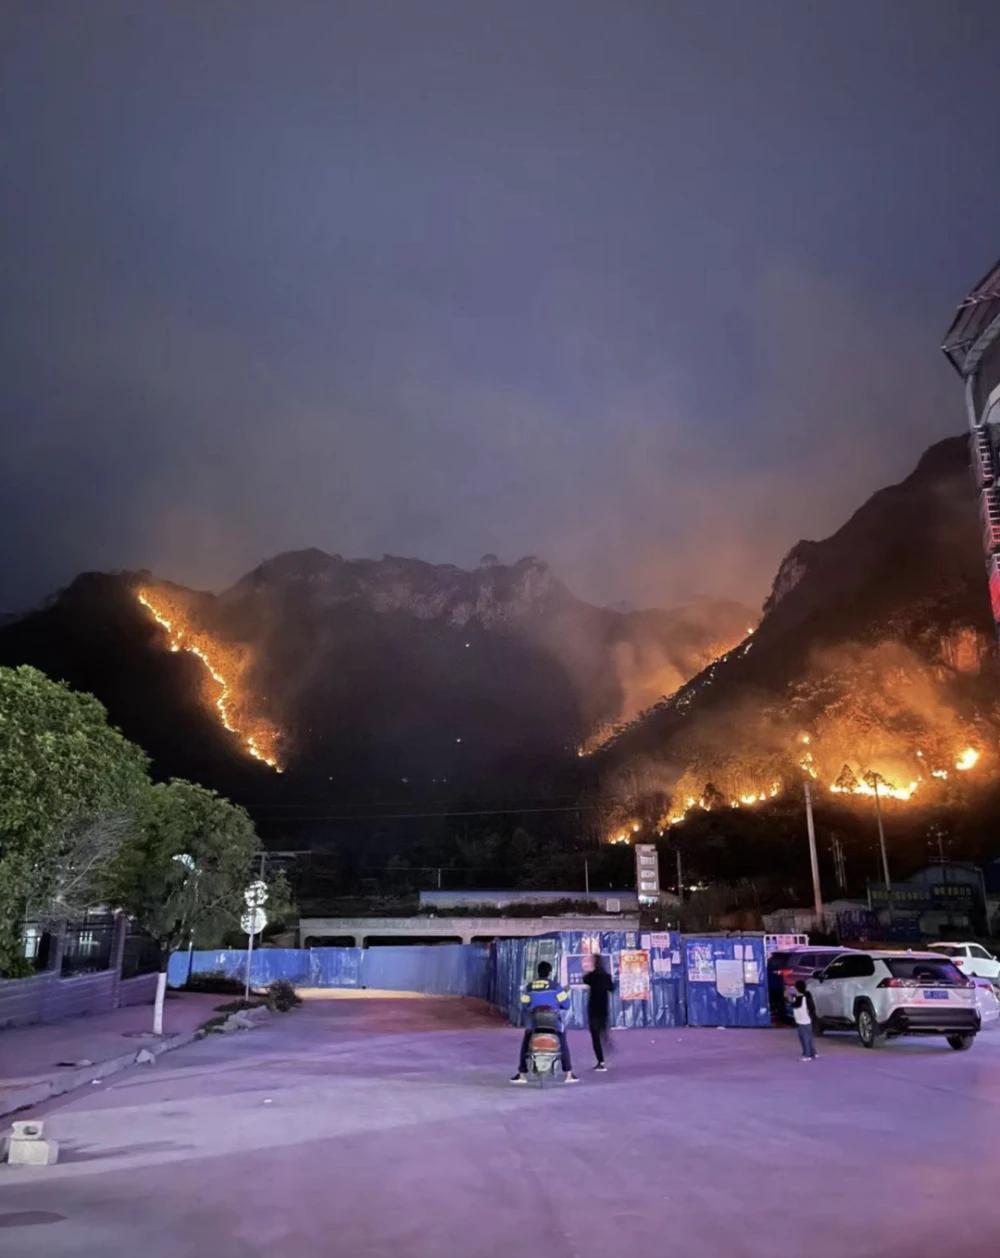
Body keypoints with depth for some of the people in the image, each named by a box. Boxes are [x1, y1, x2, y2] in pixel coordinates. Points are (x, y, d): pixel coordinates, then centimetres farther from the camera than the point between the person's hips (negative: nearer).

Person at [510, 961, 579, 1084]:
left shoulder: (529, 987, 3)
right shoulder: (555, 986, -3)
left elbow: (524, 1005, 6)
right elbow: (565, 1003, -1)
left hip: (534, 1023, 1)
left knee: (525, 1046, 19)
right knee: (563, 1045, 17)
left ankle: (522, 1075, 13)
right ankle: (569, 1075, 13)